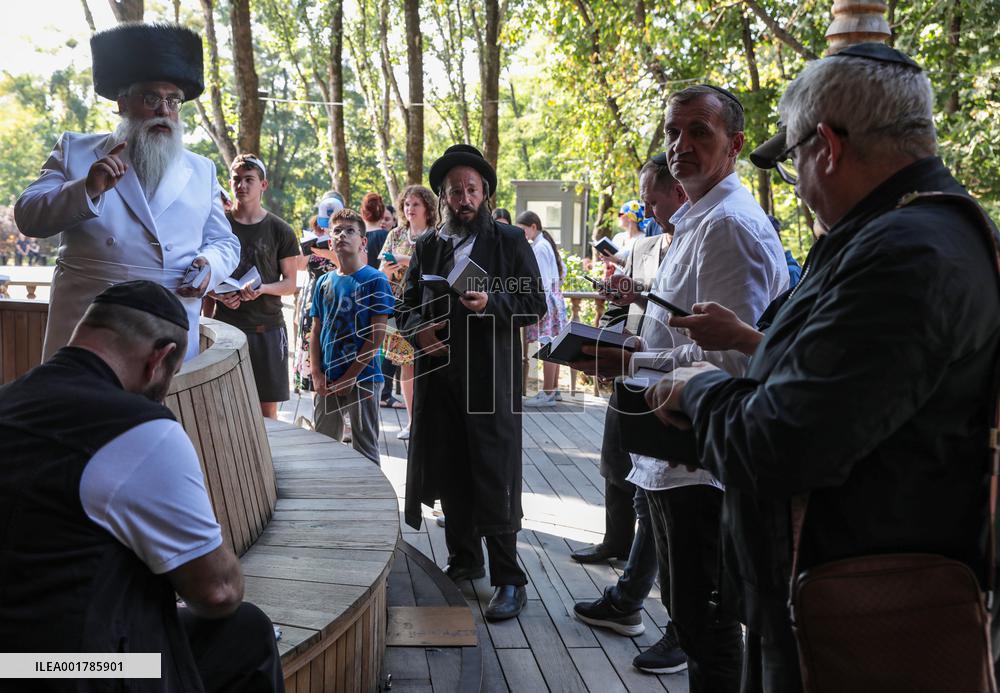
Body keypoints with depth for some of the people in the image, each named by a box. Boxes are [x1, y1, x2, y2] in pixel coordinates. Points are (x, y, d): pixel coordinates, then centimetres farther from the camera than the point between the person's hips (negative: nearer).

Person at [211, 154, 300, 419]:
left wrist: (262, 289, -16)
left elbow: (290, 283, 4)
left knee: (268, 412, 4)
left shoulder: (280, 230, 3)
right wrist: (219, 295, -10)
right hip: (226, 324, 1)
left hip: (268, 327, -1)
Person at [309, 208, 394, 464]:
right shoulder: (324, 282, 9)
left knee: (365, 451, 4)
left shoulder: (375, 281, -6)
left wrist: (349, 378, -13)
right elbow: (316, 332, 11)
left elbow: (377, 335, -10)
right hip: (327, 382, 5)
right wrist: (317, 375, -1)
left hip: (362, 378, -5)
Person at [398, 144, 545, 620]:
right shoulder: (427, 246, 13)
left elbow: (535, 305, -1)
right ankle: (463, 559, 28)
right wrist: (418, 329, -4)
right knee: (450, 474, 12)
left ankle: (509, 580, 3)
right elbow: (406, 306, 18)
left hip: (491, 378, -4)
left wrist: (491, 304, -18)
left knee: (495, 480, -4)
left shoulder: (510, 242, 2)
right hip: (439, 377, 4)